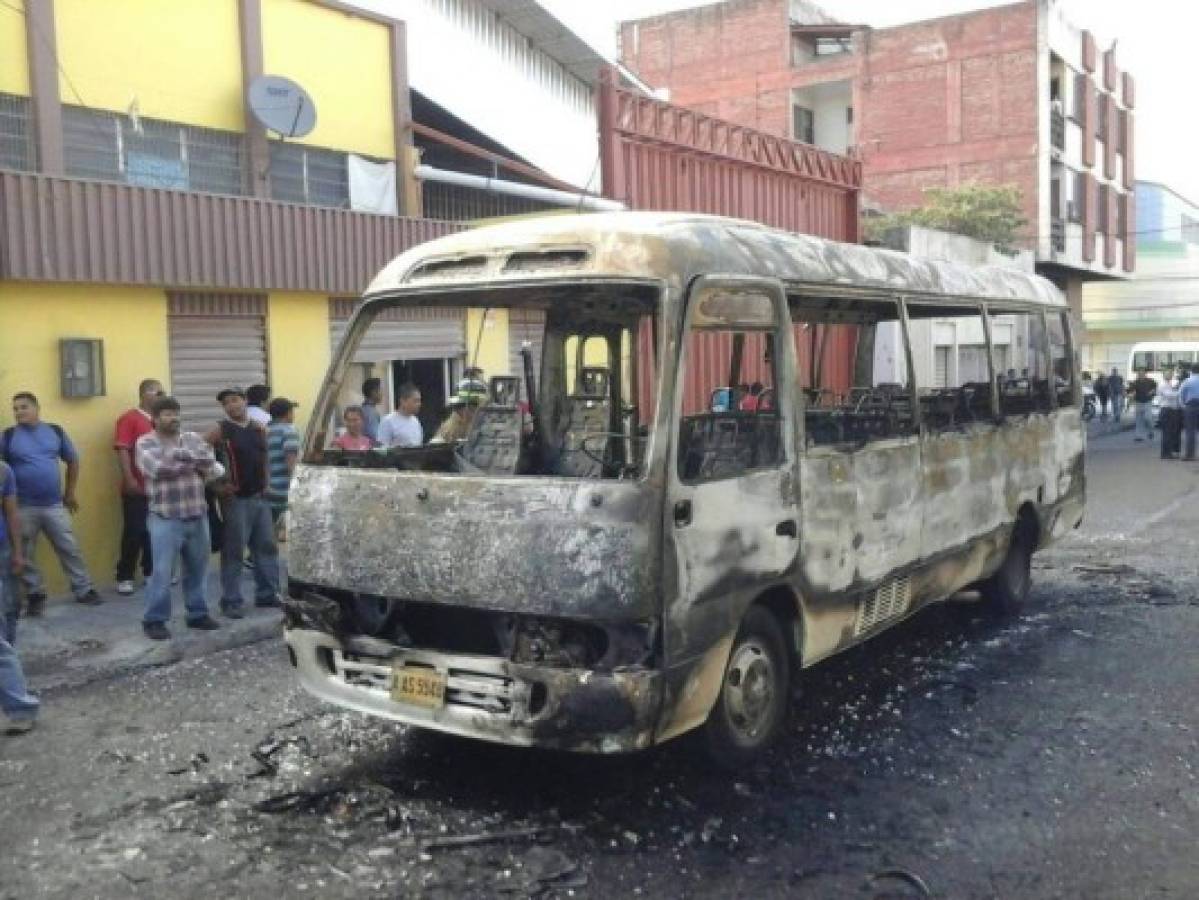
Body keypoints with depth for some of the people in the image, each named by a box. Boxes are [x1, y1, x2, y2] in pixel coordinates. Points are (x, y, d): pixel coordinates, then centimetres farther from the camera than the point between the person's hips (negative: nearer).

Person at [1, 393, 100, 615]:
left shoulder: (55, 431, 2)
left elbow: (73, 461, 13)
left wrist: (70, 493, 12)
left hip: (54, 505, 1)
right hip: (23, 507, -1)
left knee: (69, 549, 5)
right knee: (25, 555, 7)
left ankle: (84, 590, 13)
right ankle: (35, 595, 20)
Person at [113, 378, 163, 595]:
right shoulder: (129, 418, -7)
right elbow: (122, 450, -13)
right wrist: (129, 479, -20)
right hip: (137, 488, -6)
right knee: (134, 532, -3)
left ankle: (151, 572, 21)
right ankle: (124, 578, 5)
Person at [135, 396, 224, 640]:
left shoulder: (193, 438, 10)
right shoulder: (145, 443, -2)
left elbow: (211, 465, -1)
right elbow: (158, 467, -20)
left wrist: (180, 457, -13)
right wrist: (192, 461, -12)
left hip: (197, 517, 5)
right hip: (165, 519, -5)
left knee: (197, 569, 12)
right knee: (162, 572, -3)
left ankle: (198, 614, 25)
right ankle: (154, 620, 9)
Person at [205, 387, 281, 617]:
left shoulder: (259, 429, 9)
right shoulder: (220, 430, -7)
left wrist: (265, 482, 13)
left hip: (260, 497, 6)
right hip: (235, 499, -6)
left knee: (267, 546, 11)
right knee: (233, 551, -2)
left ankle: (267, 594, 22)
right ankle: (231, 601, 5)